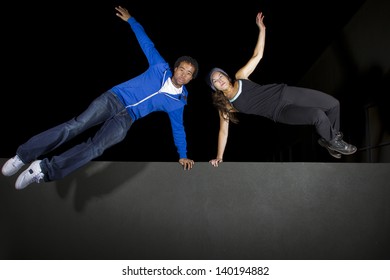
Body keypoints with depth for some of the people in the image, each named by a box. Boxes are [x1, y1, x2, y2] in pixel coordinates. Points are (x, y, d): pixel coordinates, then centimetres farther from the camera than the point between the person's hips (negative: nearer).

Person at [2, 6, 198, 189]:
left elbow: (178, 128, 18)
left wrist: (182, 155, 17)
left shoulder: (178, 102, 9)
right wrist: (130, 20, 14)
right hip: (114, 98, 0)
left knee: (96, 147, -24)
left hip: (126, 119, 1)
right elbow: (146, 43, 14)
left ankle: (43, 170, -24)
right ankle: (22, 155, -16)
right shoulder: (160, 68, 7)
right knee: (75, 126, -20)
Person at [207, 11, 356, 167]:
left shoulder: (240, 77, 0)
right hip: (280, 112, -4)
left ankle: (331, 137, 26)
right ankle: (332, 141, 5)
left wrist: (261, 29, -4)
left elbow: (257, 55, 3)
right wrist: (219, 157, -12)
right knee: (318, 115, -26)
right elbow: (223, 131, -6)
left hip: (284, 92, 4)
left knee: (333, 104, 1)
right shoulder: (225, 106, -6)